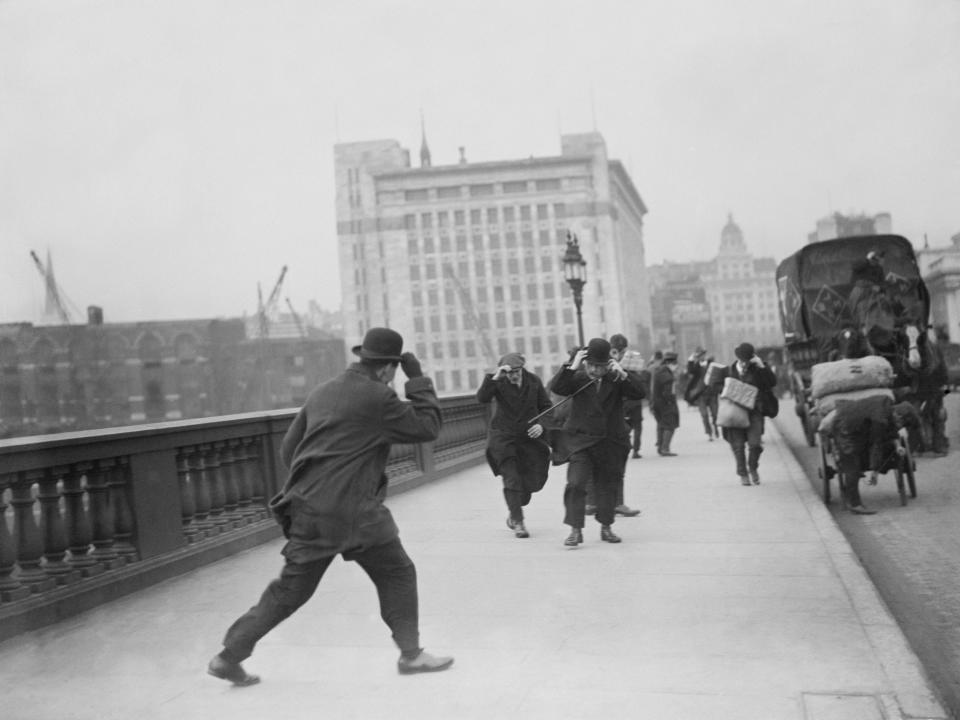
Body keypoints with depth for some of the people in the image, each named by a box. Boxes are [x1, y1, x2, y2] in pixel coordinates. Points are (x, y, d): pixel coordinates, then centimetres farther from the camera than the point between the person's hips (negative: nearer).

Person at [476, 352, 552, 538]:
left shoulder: (534, 381, 0)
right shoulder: (498, 383, -7)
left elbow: (546, 406, 8)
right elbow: (482, 398, -24)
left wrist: (541, 424, -8)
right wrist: (494, 378, -33)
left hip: (529, 437, 3)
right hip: (503, 438, -3)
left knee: (534, 481, 6)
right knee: (511, 479, -12)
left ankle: (514, 509, 34)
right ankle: (518, 522, -2)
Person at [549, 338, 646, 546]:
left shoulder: (615, 380, 2)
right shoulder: (577, 378, -2)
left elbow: (639, 393, -8)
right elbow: (556, 387, -18)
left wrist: (622, 374, -19)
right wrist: (572, 367, -24)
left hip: (610, 442, 2)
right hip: (580, 441, -2)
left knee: (607, 486, 12)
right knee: (575, 484, -14)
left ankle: (606, 527, 27)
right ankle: (575, 530, -8)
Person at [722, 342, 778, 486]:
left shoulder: (757, 370, 0)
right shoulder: (729, 370, 4)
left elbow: (772, 382, -10)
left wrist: (762, 366, -17)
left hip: (753, 411, -1)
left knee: (755, 443, -11)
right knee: (738, 445, 1)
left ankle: (753, 468, 19)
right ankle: (742, 474, 19)